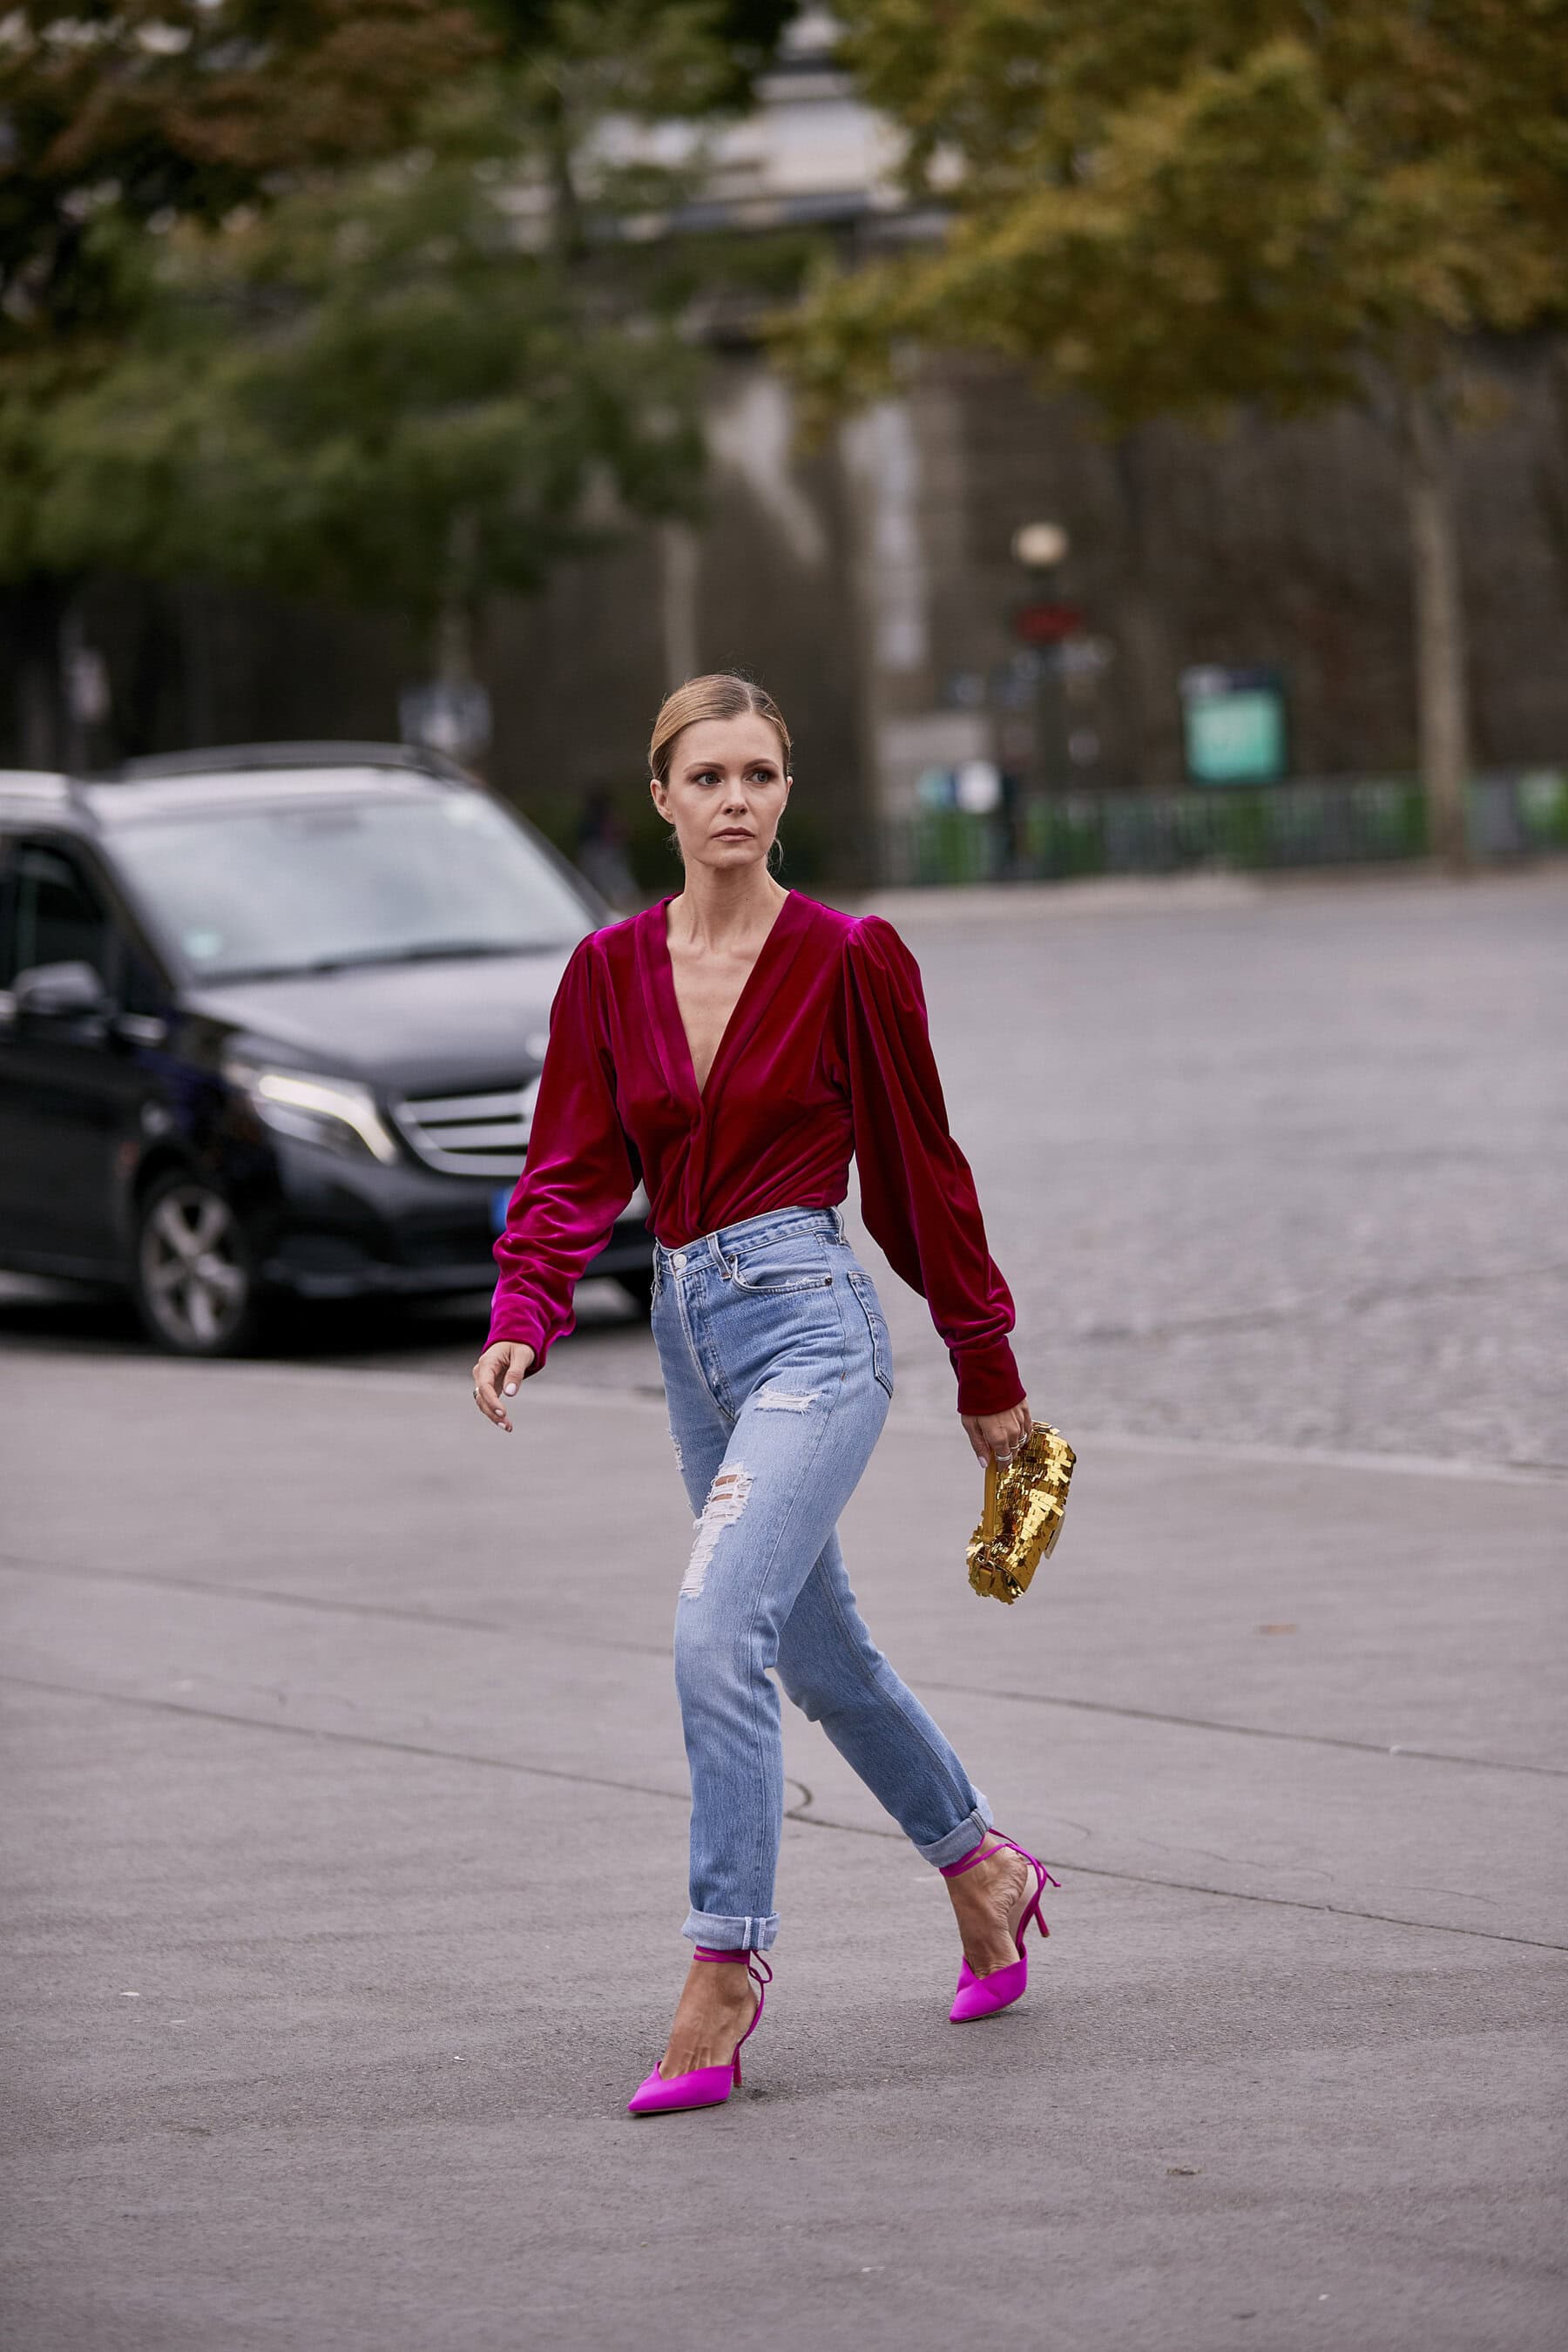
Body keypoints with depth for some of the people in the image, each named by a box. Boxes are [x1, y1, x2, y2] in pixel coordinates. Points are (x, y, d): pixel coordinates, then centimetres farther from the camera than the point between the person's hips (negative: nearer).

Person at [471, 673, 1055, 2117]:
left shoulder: (850, 959, -7)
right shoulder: (610, 972, 5)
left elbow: (921, 1171, -1)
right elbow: (575, 1171, 2)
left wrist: (987, 1374, 6)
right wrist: (522, 1321, -15)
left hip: (811, 1320, -6)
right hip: (689, 1327, 6)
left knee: (718, 1626, -21)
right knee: (816, 1644, 19)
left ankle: (727, 1970, -15)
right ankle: (981, 1865, 41)